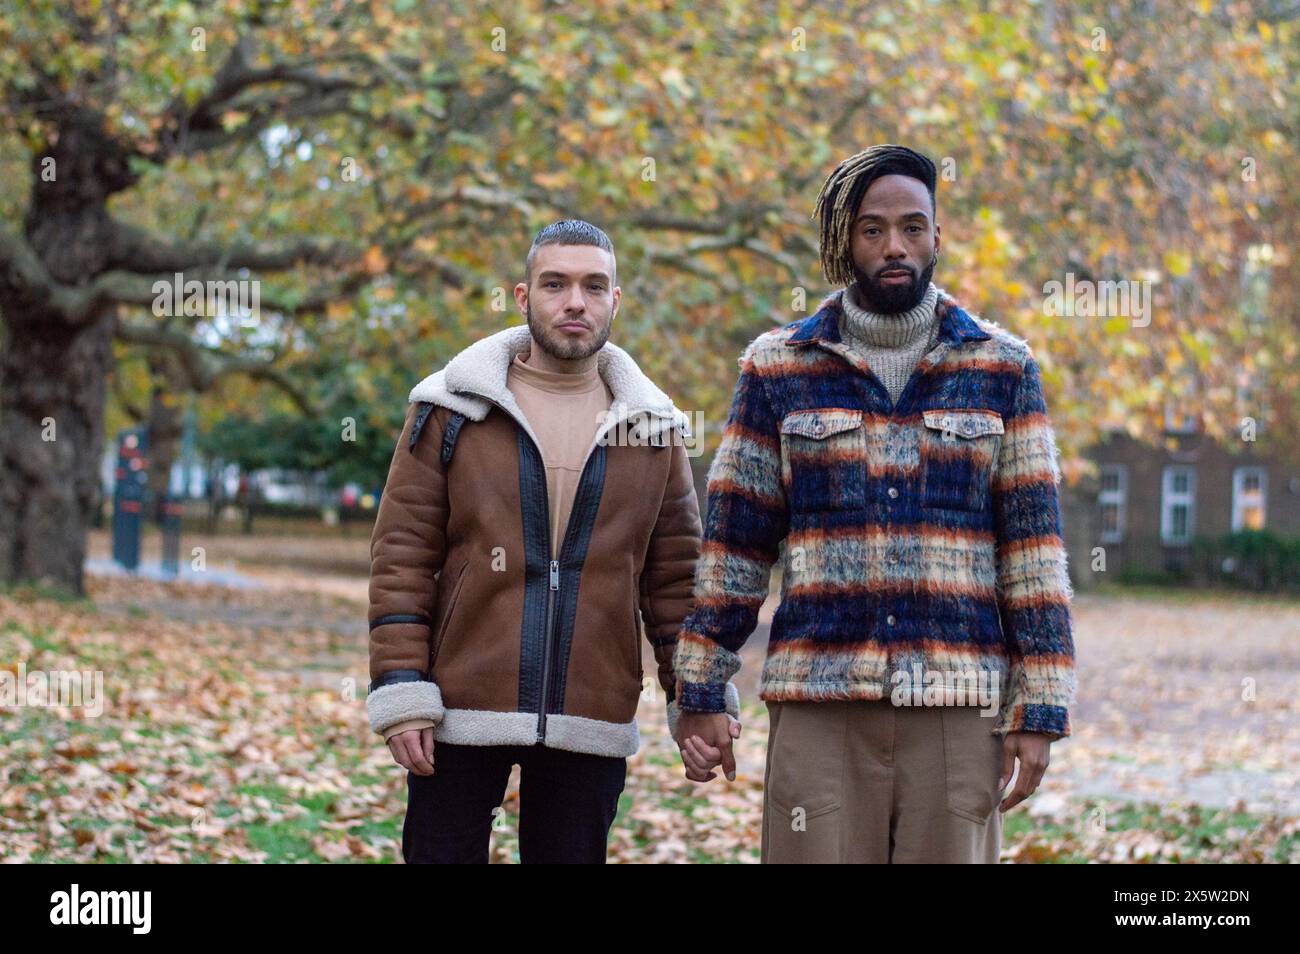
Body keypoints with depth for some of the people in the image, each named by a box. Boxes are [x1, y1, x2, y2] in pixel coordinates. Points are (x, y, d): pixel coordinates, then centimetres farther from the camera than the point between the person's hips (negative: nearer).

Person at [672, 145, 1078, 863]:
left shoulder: (1003, 369, 6)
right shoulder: (778, 369, 7)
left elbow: (1033, 545, 3)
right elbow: (732, 542, 8)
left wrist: (1040, 710, -3)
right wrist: (699, 695, 4)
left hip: (958, 708, 0)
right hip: (818, 707, 0)